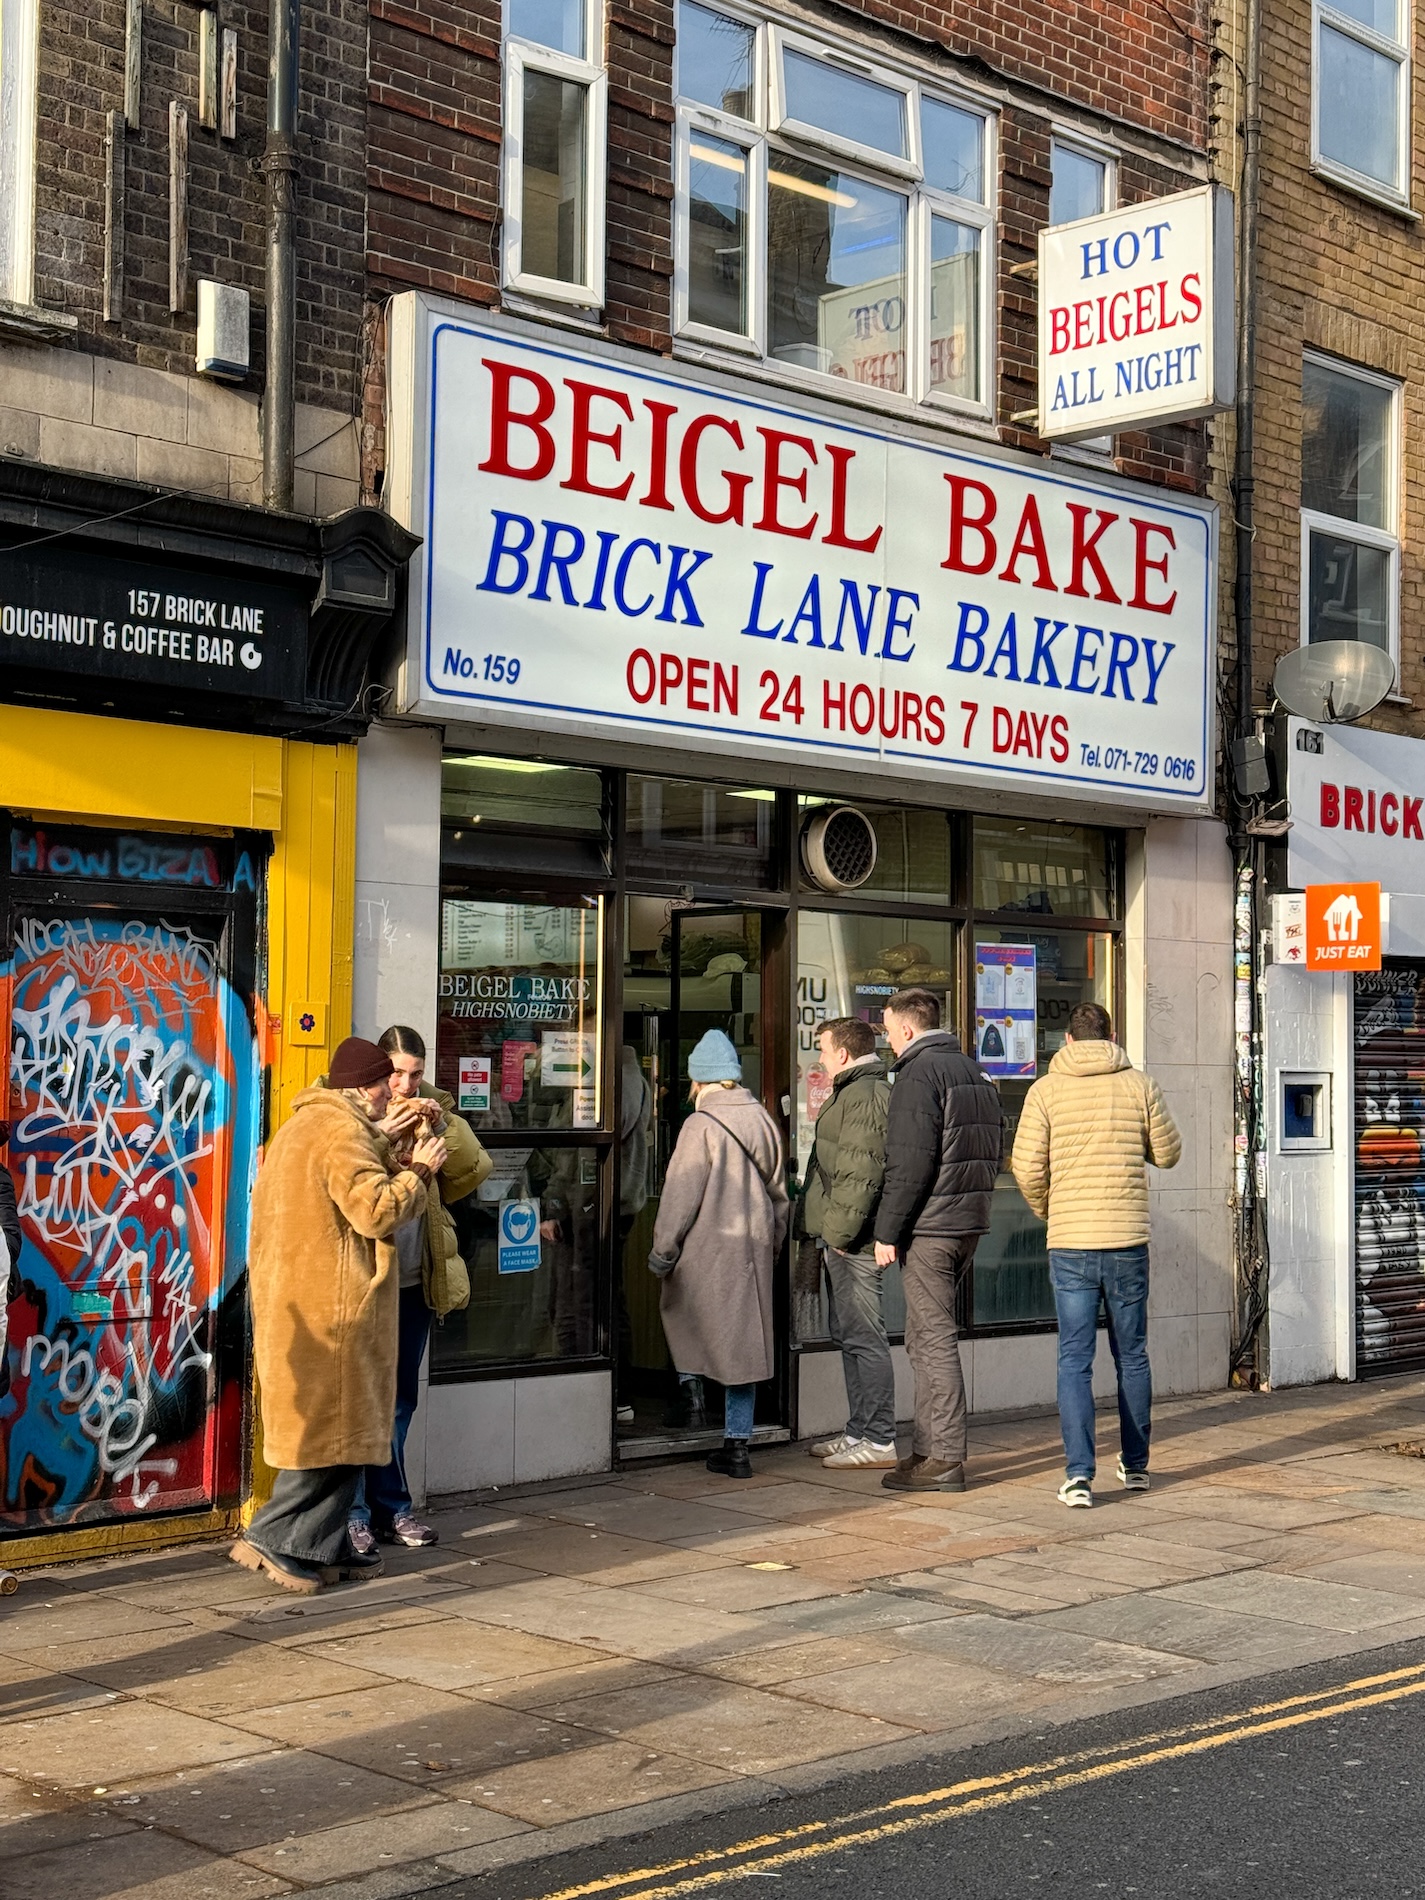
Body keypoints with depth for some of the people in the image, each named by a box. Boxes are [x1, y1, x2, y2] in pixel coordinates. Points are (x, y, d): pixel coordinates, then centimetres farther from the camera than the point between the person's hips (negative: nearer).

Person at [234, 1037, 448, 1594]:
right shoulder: (340, 1131, -16)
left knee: (331, 1430, 14)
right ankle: (272, 1539, -3)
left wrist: (381, 1141, 20)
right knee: (336, 1429, -5)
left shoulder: (306, 1124, 18)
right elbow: (376, 1210, -21)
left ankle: (325, 1549, 18)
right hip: (330, 1309, -11)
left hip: (299, 1305, 11)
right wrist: (419, 1171, -7)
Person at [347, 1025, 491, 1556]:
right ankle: (353, 1512, 6)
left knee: (399, 1398, 12)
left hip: (415, 1279, 5)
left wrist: (443, 1129, -13)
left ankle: (389, 1509, 22)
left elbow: (473, 1171, 0)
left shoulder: (437, 1110, 10)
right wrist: (382, 1136, -24)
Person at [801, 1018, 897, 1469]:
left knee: (864, 1336, -8)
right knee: (848, 1333, 16)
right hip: (845, 1238, 11)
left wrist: (839, 1231, -20)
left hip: (854, 1241, -11)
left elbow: (859, 1173, -23)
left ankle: (879, 1440, -5)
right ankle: (860, 1431, 23)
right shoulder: (852, 1092, 21)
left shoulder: (864, 1095, -15)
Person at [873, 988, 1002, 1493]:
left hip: (929, 1226, -9)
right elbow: (994, 1151, 20)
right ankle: (928, 1448, 20)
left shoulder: (918, 1074, -12)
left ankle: (945, 1458, -3)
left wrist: (887, 1230, -14)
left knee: (934, 1339, -5)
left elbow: (910, 1163, -18)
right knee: (930, 1337, 16)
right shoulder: (973, 1071, 17)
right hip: (970, 1223, 9)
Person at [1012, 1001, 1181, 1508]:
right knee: (1132, 1356, 15)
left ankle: (1079, 1474, -7)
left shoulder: (1046, 1090, -3)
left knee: (1075, 1359, 1)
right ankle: (1136, 1465, 25)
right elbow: (1167, 1153, 9)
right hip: (1128, 1239, 1)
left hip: (1070, 1243, -1)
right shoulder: (1140, 1085, 0)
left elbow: (1027, 1167, -6)